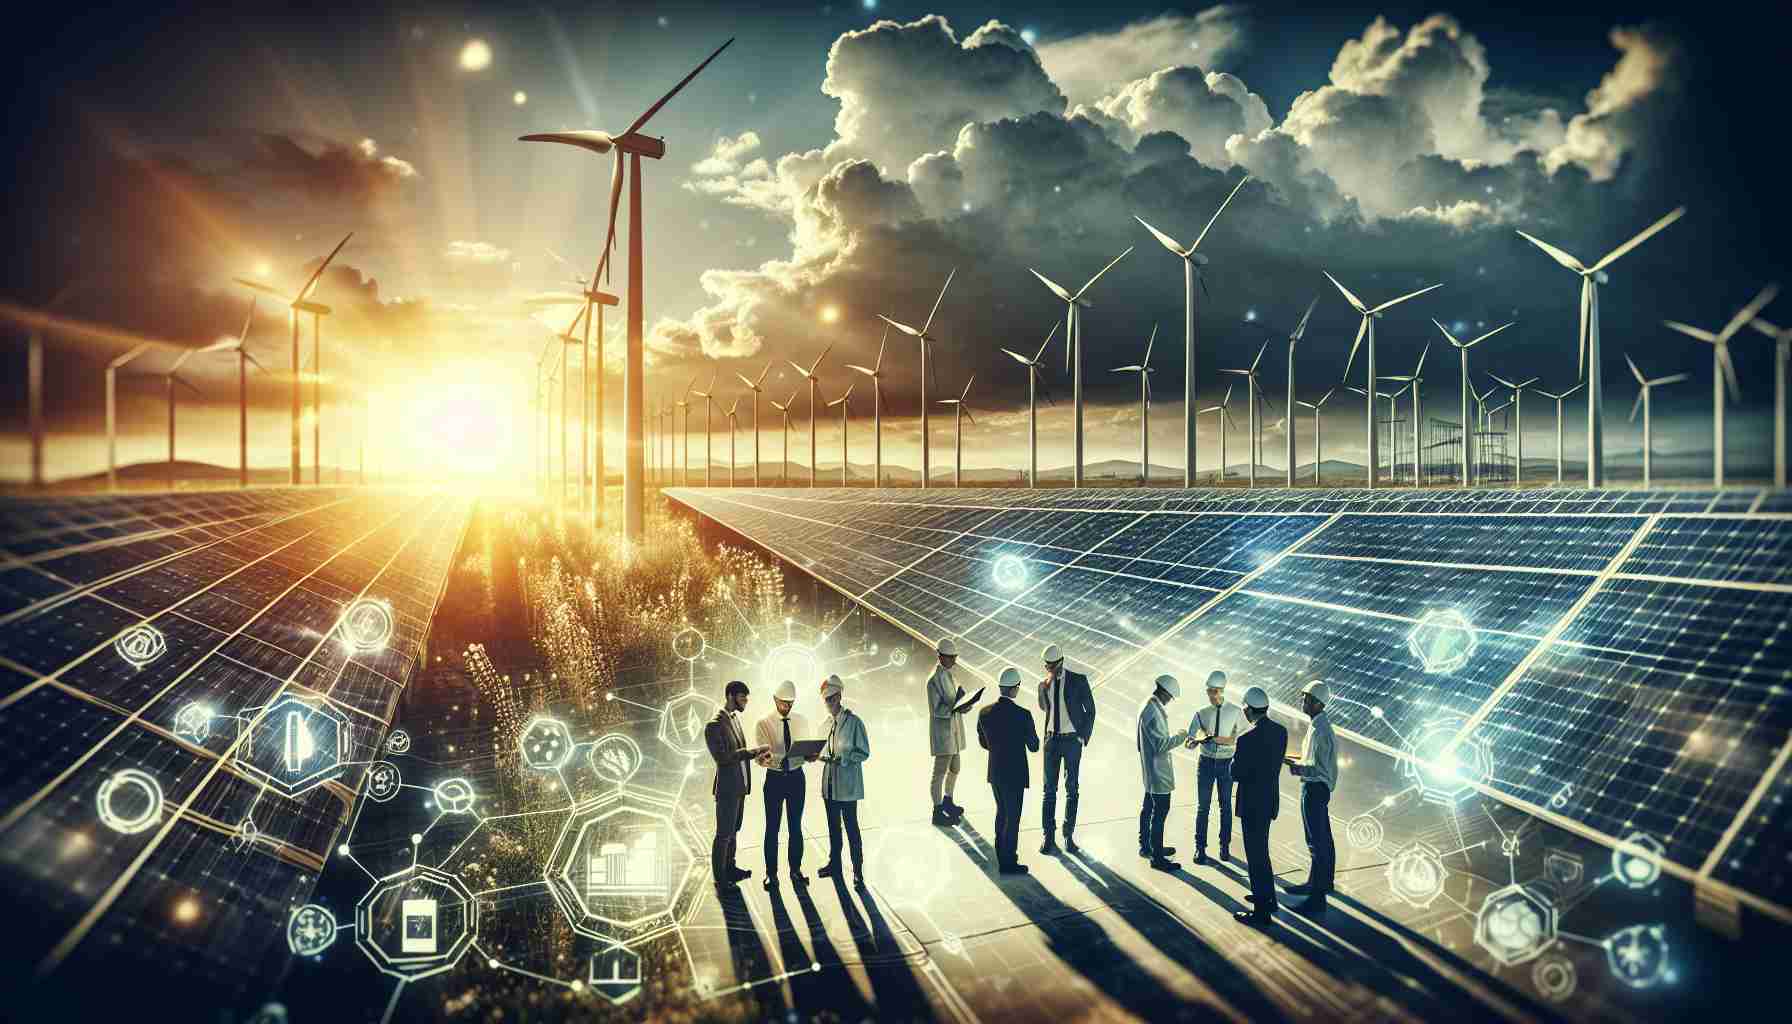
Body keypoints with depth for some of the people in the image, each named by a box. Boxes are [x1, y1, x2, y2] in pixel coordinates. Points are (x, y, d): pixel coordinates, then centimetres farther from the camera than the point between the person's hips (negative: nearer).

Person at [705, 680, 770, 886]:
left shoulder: (735, 717, 9)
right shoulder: (714, 725, -19)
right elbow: (721, 757, -23)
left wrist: (755, 753, 1)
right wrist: (749, 752, -25)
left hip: (740, 786, 9)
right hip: (727, 787, -9)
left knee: (733, 830, 20)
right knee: (724, 834, 2)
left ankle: (730, 867, 33)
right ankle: (720, 877, 14)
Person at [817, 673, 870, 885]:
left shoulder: (854, 722, -12)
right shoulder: (828, 722, 8)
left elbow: (864, 753, -12)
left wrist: (842, 759, -23)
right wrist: (818, 755, -5)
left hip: (847, 784, -6)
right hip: (829, 782, 6)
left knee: (851, 827, 0)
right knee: (833, 826, 16)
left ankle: (858, 870, 9)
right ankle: (834, 864, 30)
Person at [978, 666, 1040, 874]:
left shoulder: (984, 713, -7)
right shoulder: (1023, 715, -22)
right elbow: (1034, 746, -11)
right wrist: (1032, 733, 10)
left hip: (994, 772, 6)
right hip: (1015, 775, -5)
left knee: (1002, 812, 24)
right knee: (1012, 818, 8)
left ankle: (1002, 854, 36)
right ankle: (1008, 863, 18)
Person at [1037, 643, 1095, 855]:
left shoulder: (1079, 680, -4)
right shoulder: (1043, 685, 6)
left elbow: (1090, 710, 0)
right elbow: (1044, 708, 8)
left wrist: (1084, 738, -5)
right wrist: (1046, 685, -5)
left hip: (1072, 740, -2)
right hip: (1052, 740, 2)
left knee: (1072, 788, 3)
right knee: (1049, 789, 1)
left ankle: (1069, 835, 11)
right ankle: (1048, 835, 6)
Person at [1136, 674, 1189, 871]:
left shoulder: (1148, 706, 8)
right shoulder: (1153, 713, -25)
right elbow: (1161, 745, -25)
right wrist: (1180, 737, -14)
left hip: (1150, 771, 11)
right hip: (1158, 771, -11)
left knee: (1149, 807, 20)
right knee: (1160, 812, -4)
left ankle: (1146, 846, 34)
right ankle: (1157, 857, 2)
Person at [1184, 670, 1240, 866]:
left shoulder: (1234, 712, -4)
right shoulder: (1201, 714, -1)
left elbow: (1233, 739, -10)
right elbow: (1189, 742, -4)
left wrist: (1211, 737, -21)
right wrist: (1197, 741, -26)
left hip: (1226, 763, -1)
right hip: (1206, 762, 1)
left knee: (1226, 806, 10)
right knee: (1202, 807, 3)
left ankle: (1225, 846, 23)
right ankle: (1200, 847, 12)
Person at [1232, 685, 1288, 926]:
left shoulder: (1247, 739, -25)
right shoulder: (1280, 731, -1)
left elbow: (1236, 774, -18)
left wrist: (1235, 757, -2)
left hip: (1252, 804, -8)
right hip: (1270, 799, 8)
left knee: (1256, 855, 3)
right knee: (1261, 850, 26)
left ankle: (1262, 911, 12)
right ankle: (1267, 896, 39)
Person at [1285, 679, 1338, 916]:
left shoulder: (1319, 731, -23)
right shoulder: (1321, 725, 8)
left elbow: (1317, 769, -26)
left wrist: (1293, 765, -21)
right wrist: (1298, 759, 11)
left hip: (1315, 789, -11)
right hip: (1319, 788, 11)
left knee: (1317, 842, -6)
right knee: (1323, 838, 21)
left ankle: (1317, 898, -3)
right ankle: (1321, 882, 35)